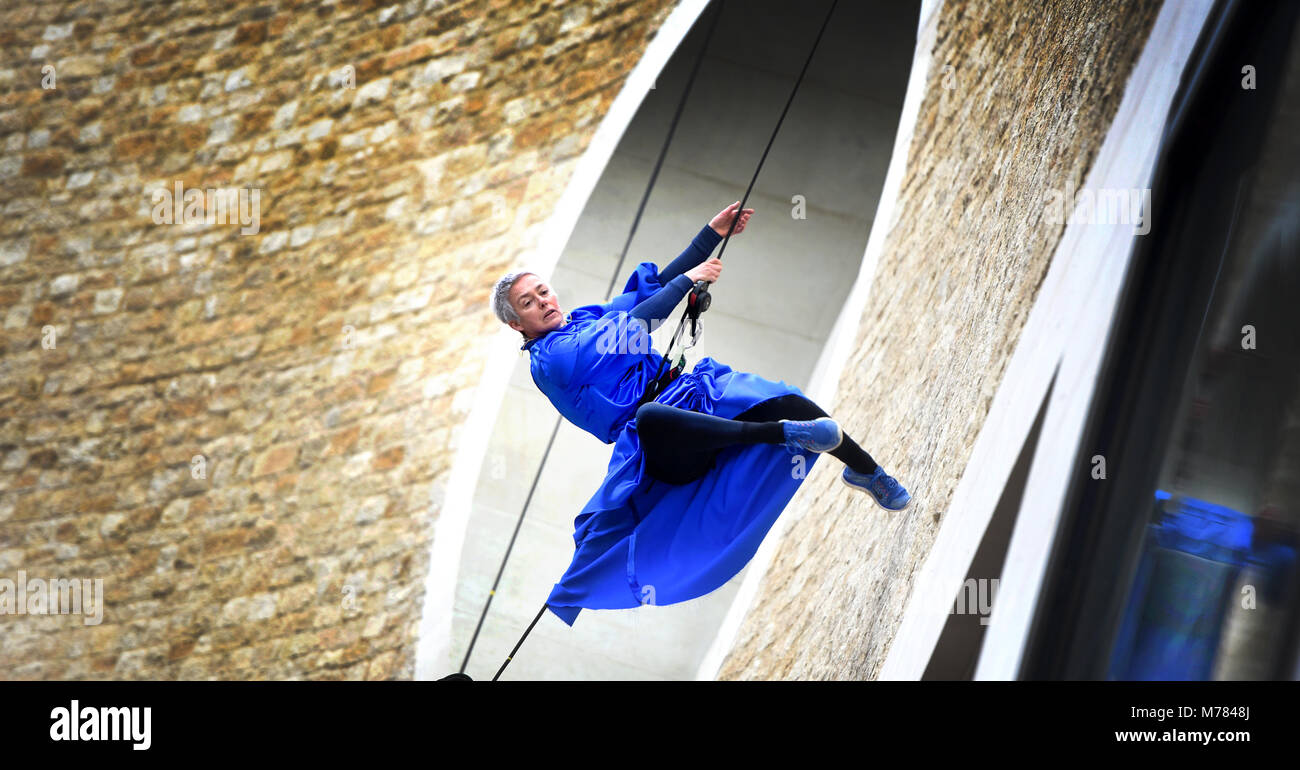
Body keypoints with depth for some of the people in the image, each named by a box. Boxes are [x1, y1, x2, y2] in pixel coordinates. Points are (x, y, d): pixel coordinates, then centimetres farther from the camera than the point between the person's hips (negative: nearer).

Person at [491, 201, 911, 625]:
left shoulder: (591, 317, 21)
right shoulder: (546, 362, -2)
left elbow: (654, 286, 23)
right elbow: (626, 330, -11)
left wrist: (712, 235, 16)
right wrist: (687, 281, -6)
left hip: (690, 392, 7)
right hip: (659, 445, -7)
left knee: (788, 402, -19)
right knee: (648, 416, -43)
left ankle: (865, 471, 3)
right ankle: (785, 434, -41)